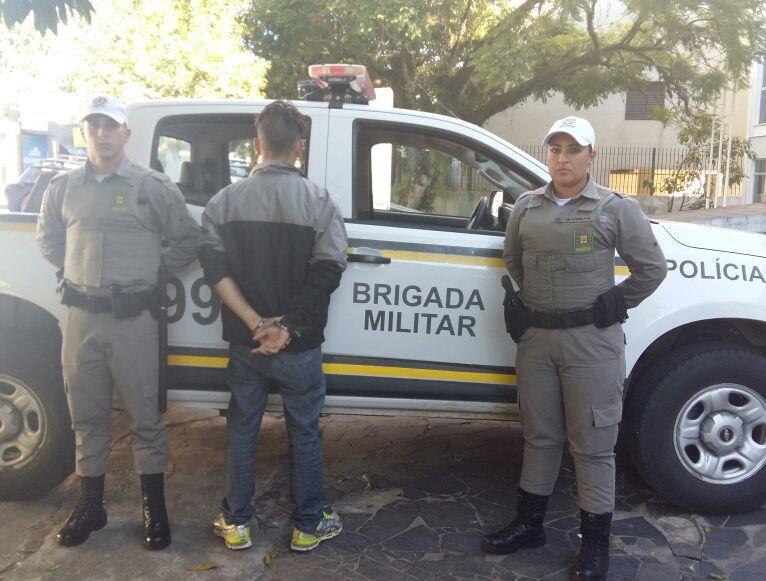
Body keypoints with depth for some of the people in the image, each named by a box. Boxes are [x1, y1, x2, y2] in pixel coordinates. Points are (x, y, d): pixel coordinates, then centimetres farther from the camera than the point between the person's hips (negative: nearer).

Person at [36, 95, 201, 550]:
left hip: (134, 318, -3)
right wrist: (73, 270, 11)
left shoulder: (153, 186, -1)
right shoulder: (64, 188, 9)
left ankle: (155, 509, 18)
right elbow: (48, 238, 24)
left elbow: (188, 240, 4)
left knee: (145, 417, 4)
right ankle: (91, 506, 28)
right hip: (81, 317, 4)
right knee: (88, 417, 13)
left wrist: (152, 269, 0)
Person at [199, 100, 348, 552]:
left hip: (244, 343, 3)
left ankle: (236, 523, 28)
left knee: (242, 430, 16)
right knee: (304, 433, 12)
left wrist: (255, 323, -12)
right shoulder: (318, 201, -9)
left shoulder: (226, 200, -1)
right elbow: (328, 271, -16)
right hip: (300, 347, -2)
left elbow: (216, 268, -8)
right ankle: (308, 526, 25)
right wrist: (288, 327, -15)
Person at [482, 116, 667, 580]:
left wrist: (611, 307, -1)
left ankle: (596, 542, 19)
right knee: (540, 436, 15)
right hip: (536, 337, 4)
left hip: (592, 341, -4)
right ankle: (529, 524, 30)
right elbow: (512, 260, 22)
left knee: (593, 444, 4)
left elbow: (652, 268, 1)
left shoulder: (617, 208, -3)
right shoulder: (527, 207, 8)